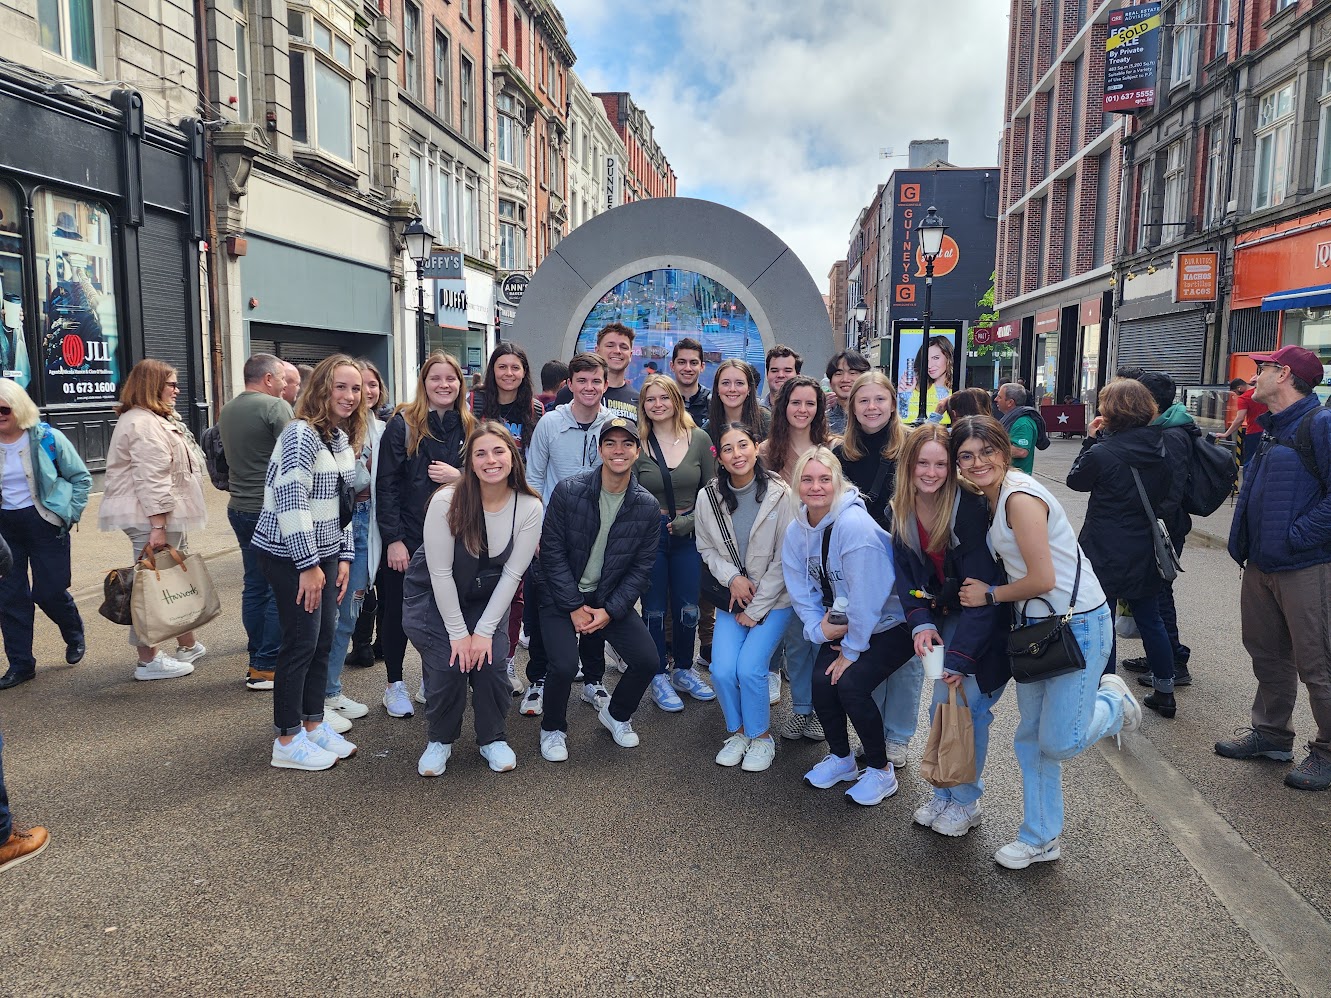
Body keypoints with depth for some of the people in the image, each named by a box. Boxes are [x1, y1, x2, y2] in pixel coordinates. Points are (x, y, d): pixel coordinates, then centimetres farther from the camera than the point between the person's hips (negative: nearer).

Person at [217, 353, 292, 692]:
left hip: (240, 508, 8)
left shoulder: (226, 410, 13)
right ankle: (267, 667, 2)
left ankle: (256, 662, 20)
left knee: (254, 585, 13)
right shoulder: (275, 406, -12)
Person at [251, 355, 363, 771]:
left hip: (324, 552, 8)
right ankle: (288, 741, 11)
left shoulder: (345, 440, 11)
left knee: (324, 639, 11)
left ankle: (313, 723, 26)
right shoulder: (302, 433, -16)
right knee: (301, 642, -2)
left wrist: (345, 557, 10)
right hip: (290, 555, -8)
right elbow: (291, 501, -21)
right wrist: (308, 564, -19)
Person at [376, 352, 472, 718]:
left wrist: (459, 477, -11)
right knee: (398, 611, 7)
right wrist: (392, 539, -14)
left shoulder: (469, 428, 6)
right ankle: (395, 684, 25)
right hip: (406, 538, -3)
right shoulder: (403, 424, -6)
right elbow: (386, 484, -9)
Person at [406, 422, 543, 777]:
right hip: (435, 596, -2)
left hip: (489, 597, 2)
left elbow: (511, 574, -13)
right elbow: (440, 573, -20)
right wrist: (458, 632, -16)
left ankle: (493, 738, 15)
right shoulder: (446, 501, -26)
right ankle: (440, 740, 15)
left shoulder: (529, 507, -18)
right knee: (447, 667, -13)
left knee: (490, 663, -12)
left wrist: (484, 631, -14)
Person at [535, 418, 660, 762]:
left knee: (647, 659, -13)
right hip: (562, 597, -3)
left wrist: (610, 611, -12)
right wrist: (574, 607, -15)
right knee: (564, 665, -23)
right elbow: (552, 552, -11)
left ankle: (616, 715, 19)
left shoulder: (648, 507, -5)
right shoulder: (568, 491, -13)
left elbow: (642, 567, -2)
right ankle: (552, 729, 10)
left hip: (611, 600, 3)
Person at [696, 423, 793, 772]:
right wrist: (732, 576, -12)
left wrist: (756, 609, -13)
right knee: (722, 670, -12)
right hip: (732, 598, 3)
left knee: (749, 668, -18)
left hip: (774, 598, -3)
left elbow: (785, 559, -13)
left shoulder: (780, 494, -15)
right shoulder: (708, 497, -6)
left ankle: (761, 736, 9)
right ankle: (737, 731, 16)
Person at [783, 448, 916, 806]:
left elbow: (866, 595, -26)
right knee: (821, 680, -11)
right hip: (842, 622, 6)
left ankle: (881, 771, 4)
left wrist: (852, 651, -19)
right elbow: (800, 590, 2)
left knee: (850, 683, -21)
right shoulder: (796, 530, -5)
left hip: (889, 622, -6)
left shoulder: (854, 524, -28)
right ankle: (841, 759, 16)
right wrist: (819, 627, -15)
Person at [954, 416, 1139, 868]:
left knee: (1058, 743, -4)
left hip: (1078, 625, -9)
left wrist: (989, 594, -8)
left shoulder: (1021, 498, -21)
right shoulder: (993, 497, 7)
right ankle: (1041, 839, 28)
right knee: (1031, 738, 13)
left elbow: (1043, 579, -22)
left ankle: (1113, 702, 25)